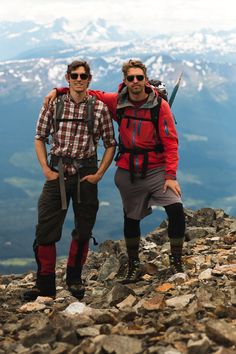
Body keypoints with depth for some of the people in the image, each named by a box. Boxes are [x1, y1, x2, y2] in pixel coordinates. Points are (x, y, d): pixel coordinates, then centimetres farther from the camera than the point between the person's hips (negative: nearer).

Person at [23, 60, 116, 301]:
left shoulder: (100, 108, 1)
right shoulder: (53, 105, 2)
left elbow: (110, 145, 7)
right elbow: (39, 139, 8)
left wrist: (99, 174, -3)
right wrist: (46, 169, -3)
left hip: (86, 174, 0)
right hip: (57, 172, 0)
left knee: (83, 231, 8)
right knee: (45, 230, -4)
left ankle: (74, 279, 26)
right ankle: (45, 284, 7)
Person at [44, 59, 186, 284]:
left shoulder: (160, 105, -10)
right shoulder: (116, 102, -3)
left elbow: (170, 142, -12)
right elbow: (90, 94, 11)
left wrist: (171, 175, -20)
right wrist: (59, 91, -2)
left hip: (156, 170, -3)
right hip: (127, 172, 3)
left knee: (175, 209, -22)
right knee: (131, 218, 14)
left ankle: (176, 262, -6)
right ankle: (133, 266, 33)